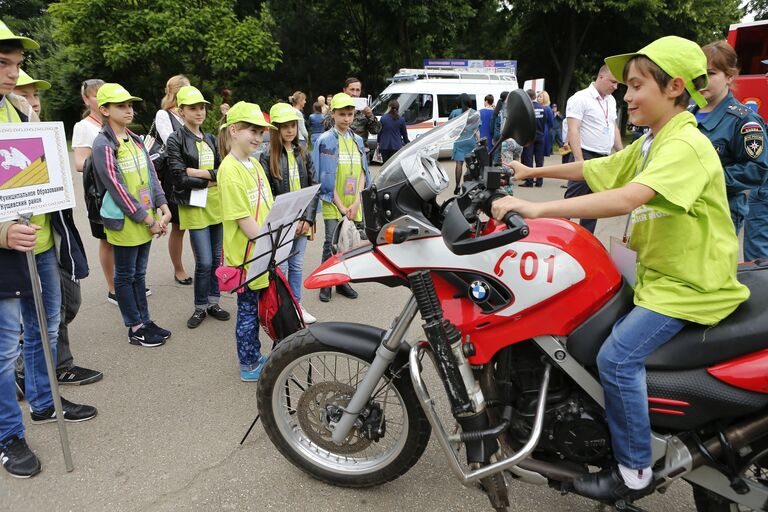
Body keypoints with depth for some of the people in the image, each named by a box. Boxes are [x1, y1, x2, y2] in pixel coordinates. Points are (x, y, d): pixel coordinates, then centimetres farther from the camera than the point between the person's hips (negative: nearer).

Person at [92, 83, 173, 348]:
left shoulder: (135, 140, 10)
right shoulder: (103, 145, -13)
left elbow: (151, 175, 9)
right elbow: (116, 188, -17)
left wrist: (163, 207, -4)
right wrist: (147, 219, -16)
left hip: (147, 219, 7)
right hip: (124, 222, -7)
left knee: (139, 273, 16)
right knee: (125, 276, 6)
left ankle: (144, 321, 27)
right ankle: (135, 329, 16)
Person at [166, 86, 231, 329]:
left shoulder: (210, 139, 13)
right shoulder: (175, 140, -4)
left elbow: (223, 171, 7)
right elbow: (180, 178, -13)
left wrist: (199, 172, -10)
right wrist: (210, 180, -9)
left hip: (216, 203, 6)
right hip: (194, 206, -5)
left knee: (217, 258, 10)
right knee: (204, 261, -6)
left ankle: (213, 302, 25)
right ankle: (200, 307, 13)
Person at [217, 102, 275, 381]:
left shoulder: (255, 164, 9)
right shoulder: (229, 170, -17)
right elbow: (242, 218, -21)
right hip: (246, 255, -8)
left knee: (256, 308, 18)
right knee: (248, 311, 6)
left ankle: (254, 357, 33)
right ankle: (249, 366, 20)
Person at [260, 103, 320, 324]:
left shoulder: (303, 155, 8)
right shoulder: (267, 157, -4)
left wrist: (308, 218, -5)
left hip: (302, 221, 4)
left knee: (297, 265, 13)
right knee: (281, 267, 2)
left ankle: (297, 304, 26)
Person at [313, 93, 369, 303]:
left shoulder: (358, 140, 12)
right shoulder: (325, 140, -3)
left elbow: (362, 172, 9)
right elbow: (325, 177, -7)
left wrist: (356, 202, -3)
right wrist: (340, 205, -11)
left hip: (354, 205, 4)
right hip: (333, 204, -4)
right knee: (332, 243, -5)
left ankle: (342, 281, 21)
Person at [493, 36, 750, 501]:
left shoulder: (686, 145, -21)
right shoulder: (649, 146, 10)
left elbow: (625, 199, -37)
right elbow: (592, 169, 18)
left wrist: (536, 208, -42)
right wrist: (533, 171, 18)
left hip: (694, 285, -10)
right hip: (661, 275, 10)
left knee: (617, 356, -22)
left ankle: (636, 472, -4)